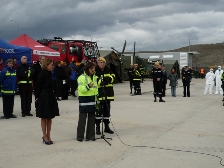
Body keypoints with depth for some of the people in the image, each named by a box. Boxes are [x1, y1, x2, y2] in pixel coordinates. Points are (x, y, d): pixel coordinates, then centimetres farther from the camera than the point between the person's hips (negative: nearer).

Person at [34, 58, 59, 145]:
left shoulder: (49, 74, 9)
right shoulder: (42, 74, -15)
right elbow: (38, 86, -13)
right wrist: (37, 97, -5)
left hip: (50, 98, 8)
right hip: (44, 98, -8)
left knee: (49, 117, 12)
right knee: (44, 118, 4)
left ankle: (48, 136, 20)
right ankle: (45, 136, 13)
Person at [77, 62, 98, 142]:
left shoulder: (95, 77, 13)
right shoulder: (82, 77, -8)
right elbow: (80, 89, -17)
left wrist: (96, 99, 20)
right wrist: (88, 86, -32)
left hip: (92, 100, 6)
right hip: (84, 100, -6)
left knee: (92, 119, 10)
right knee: (82, 118, -3)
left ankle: (90, 135, 18)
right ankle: (80, 136, 6)